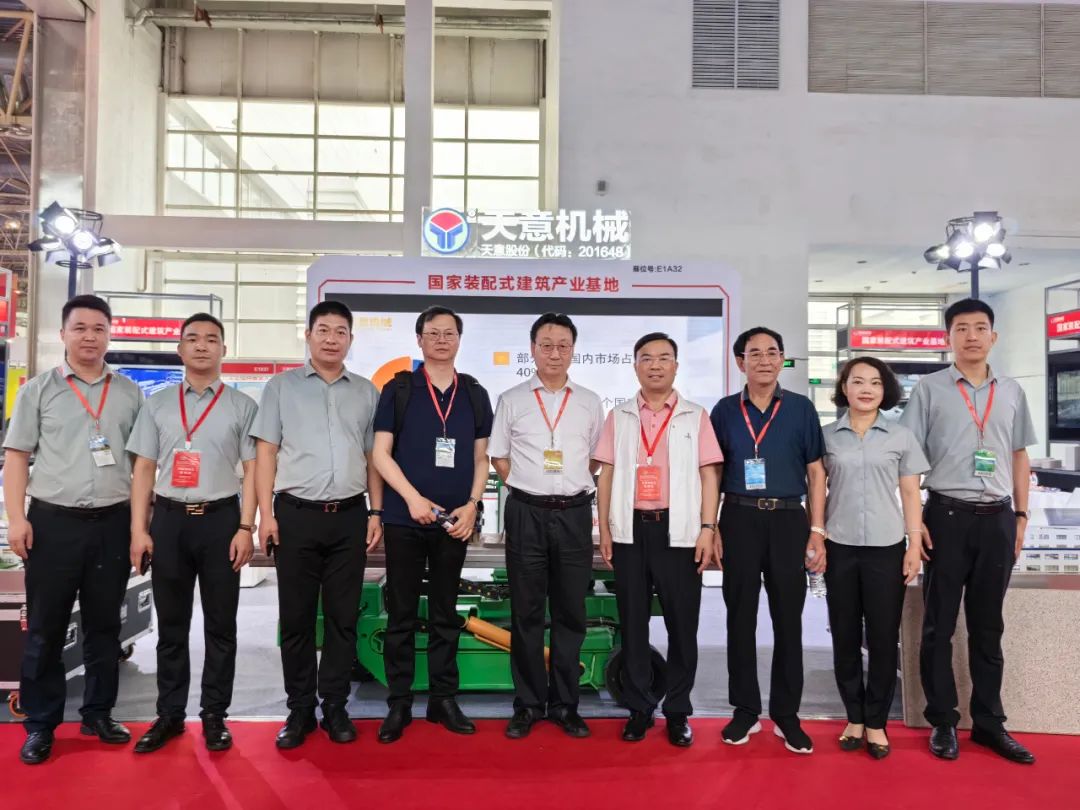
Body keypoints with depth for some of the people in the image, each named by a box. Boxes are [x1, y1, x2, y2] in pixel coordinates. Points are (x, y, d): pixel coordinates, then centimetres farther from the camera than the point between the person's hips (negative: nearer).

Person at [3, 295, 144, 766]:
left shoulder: (130, 394, 9)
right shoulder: (38, 390, 5)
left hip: (113, 522, 2)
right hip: (53, 521, -1)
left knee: (104, 624, 11)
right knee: (45, 628, 6)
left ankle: (98, 714, 25)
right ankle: (40, 724, 20)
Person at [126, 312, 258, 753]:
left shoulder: (242, 406, 2)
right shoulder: (157, 404, 9)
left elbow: (251, 470, -1)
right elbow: (143, 470, 7)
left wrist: (246, 528, -8)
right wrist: (138, 530, 1)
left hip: (220, 519, -2)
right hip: (169, 519, 2)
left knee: (220, 624, 6)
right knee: (171, 623, 11)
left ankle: (214, 715, 19)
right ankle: (169, 714, 23)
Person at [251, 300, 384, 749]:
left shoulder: (367, 392, 10)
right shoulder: (281, 386, 6)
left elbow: (373, 458, 11)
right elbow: (266, 453, 3)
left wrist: (376, 514, 5)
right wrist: (266, 514, -5)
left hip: (350, 516, 2)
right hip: (296, 514, -1)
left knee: (343, 617, 7)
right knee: (296, 617, 6)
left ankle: (335, 707, 20)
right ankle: (299, 710, 19)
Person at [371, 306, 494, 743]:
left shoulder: (475, 394, 9)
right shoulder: (398, 389, 1)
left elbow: (481, 458, 10)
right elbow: (381, 453, -3)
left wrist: (472, 504, -4)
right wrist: (413, 498, -13)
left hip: (455, 520, 2)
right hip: (404, 518, -2)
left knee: (445, 614, 11)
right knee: (401, 614, 5)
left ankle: (443, 698, 22)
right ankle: (399, 703, 15)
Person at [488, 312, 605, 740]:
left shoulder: (589, 402, 7)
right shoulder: (511, 400, 4)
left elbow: (597, 459, 14)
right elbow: (498, 457, 8)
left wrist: (573, 489, 7)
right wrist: (529, 488, 3)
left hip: (574, 513, 1)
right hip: (527, 513, -1)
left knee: (570, 613, 7)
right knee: (526, 613, 6)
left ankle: (565, 704, 20)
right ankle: (528, 704, 18)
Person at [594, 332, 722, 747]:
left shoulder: (696, 416, 4)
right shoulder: (618, 416, 8)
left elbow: (709, 476, 2)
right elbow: (606, 476, 8)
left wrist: (707, 528, -7)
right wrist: (604, 530, 2)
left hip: (679, 530, -1)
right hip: (630, 529, 2)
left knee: (682, 623, 4)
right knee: (633, 622, 8)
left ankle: (678, 710, 18)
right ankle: (639, 708, 20)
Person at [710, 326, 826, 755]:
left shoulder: (801, 408, 3)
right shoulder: (725, 410, 4)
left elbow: (815, 472, 4)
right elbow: (713, 473, 8)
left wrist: (817, 531, -2)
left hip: (788, 520, 0)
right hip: (739, 520, 0)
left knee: (788, 619, 6)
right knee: (740, 617, 7)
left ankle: (786, 714, 20)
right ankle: (745, 710, 21)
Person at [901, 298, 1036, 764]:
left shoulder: (1012, 392, 10)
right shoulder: (929, 389, -1)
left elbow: (1020, 456, 15)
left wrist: (1021, 515, 9)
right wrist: (914, 518, -9)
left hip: (998, 518, 3)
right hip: (948, 515, -3)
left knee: (988, 624, 13)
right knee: (939, 623, 5)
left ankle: (988, 721, 24)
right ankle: (943, 721, 17)